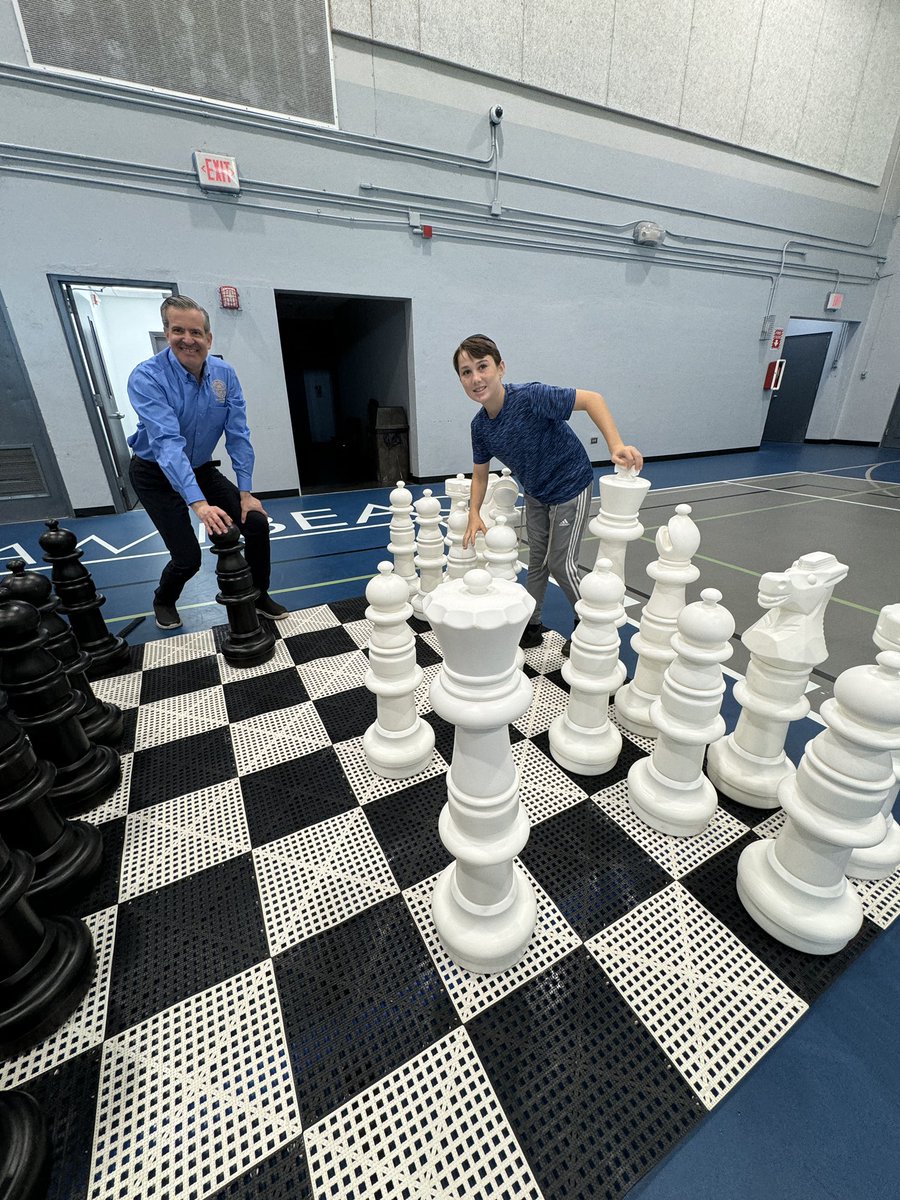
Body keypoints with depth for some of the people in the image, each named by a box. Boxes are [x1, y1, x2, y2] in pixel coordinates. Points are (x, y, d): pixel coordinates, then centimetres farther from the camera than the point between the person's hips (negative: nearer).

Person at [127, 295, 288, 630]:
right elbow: (167, 442, -36)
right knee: (188, 558, -11)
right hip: (156, 475, -4)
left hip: (202, 469, 5)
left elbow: (238, 435, -12)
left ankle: (258, 596, 12)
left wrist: (245, 492, -17)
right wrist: (199, 503, -47)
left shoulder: (224, 374, -10)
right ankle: (164, 601, 25)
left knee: (257, 524, -10)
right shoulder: (146, 377, -24)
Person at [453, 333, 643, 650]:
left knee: (560, 562, -1)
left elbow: (591, 399, -29)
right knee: (536, 560, 14)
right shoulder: (480, 425, -9)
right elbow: (480, 474, 1)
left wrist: (616, 445, -42)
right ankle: (531, 626, 30)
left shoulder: (530, 397, -30)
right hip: (534, 493, 6)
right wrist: (474, 513, -12)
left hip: (570, 487, -6)